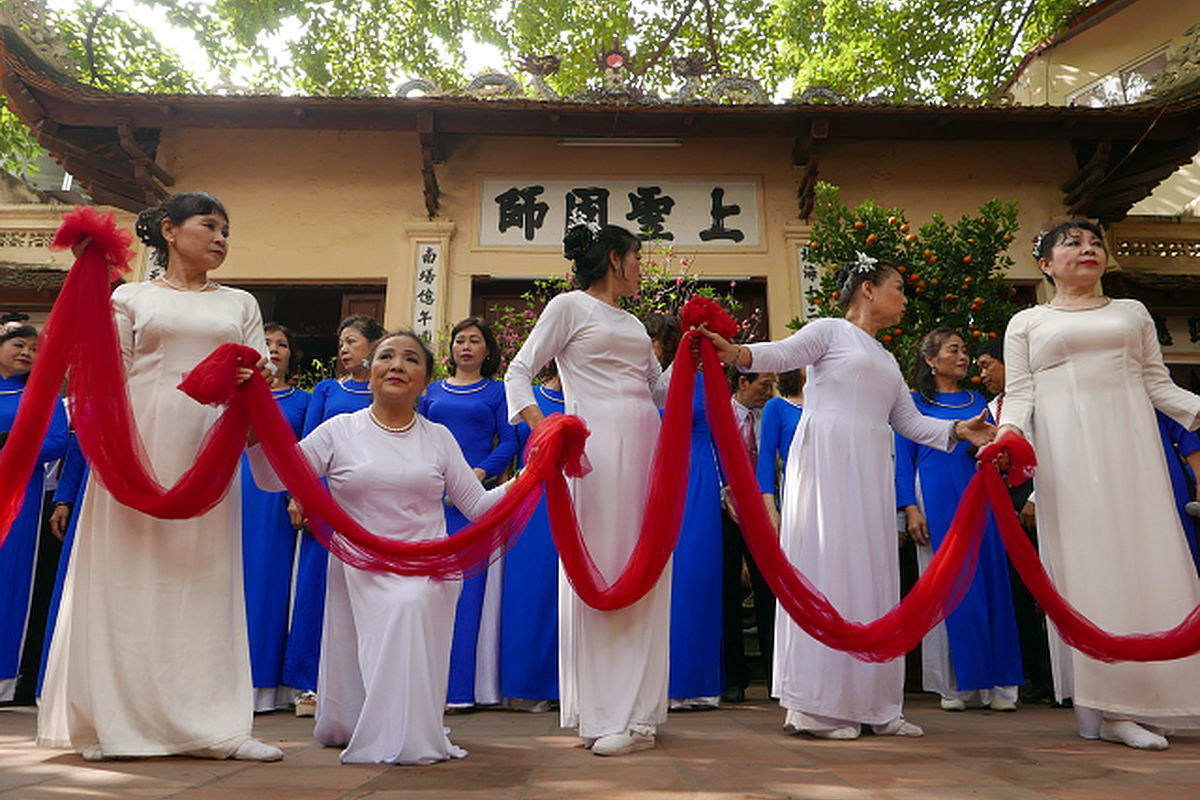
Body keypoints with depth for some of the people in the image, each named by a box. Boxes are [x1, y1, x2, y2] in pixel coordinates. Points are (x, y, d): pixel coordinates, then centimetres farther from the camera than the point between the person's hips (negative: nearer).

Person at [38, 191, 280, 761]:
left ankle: (216, 725, 4)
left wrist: (255, 380, -10)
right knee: (130, 576, 0)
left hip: (208, 450, 2)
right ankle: (115, 722, 11)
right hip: (141, 442, -1)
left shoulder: (240, 303, 18)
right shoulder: (131, 298, 12)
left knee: (206, 579, 1)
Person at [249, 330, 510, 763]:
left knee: (409, 607, -37)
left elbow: (479, 505, 5)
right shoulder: (340, 430, 5)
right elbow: (272, 478, -1)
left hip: (425, 573, 0)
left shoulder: (439, 437, 8)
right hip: (358, 574, 0)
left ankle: (407, 737, -16)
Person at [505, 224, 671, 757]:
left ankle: (635, 713, 14)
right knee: (600, 568, -8)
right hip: (597, 445, -7)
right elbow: (519, 370, -1)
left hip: (645, 444, 7)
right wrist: (537, 421, -18)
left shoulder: (633, 324, 25)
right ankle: (600, 715, 2)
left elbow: (660, 390, 24)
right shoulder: (569, 306, 5)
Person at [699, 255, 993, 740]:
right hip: (826, 456, -8)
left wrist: (956, 431, 9)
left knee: (871, 573, 6)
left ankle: (871, 703, 12)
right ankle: (818, 703, -3)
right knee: (828, 564, -10)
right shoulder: (830, 331, 5)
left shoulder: (886, 360, 26)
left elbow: (909, 421, 24)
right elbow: (781, 353, -13)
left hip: (870, 468, 8)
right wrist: (734, 352, -32)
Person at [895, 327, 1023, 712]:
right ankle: (954, 684, 8)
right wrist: (910, 509, -10)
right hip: (937, 498, -4)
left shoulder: (976, 400, 17)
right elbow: (904, 459, 0)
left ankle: (995, 683, 10)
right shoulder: (915, 403, 5)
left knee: (989, 580, 1)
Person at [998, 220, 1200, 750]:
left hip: (1129, 441, 3)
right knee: (1086, 559, -8)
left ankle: (1147, 698, 6)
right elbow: (1019, 394, 4)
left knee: (1144, 553, -3)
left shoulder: (1132, 313, 19)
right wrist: (1009, 432, -15)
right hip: (1066, 447, -3)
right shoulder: (1027, 323, 12)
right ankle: (1110, 709, -5)